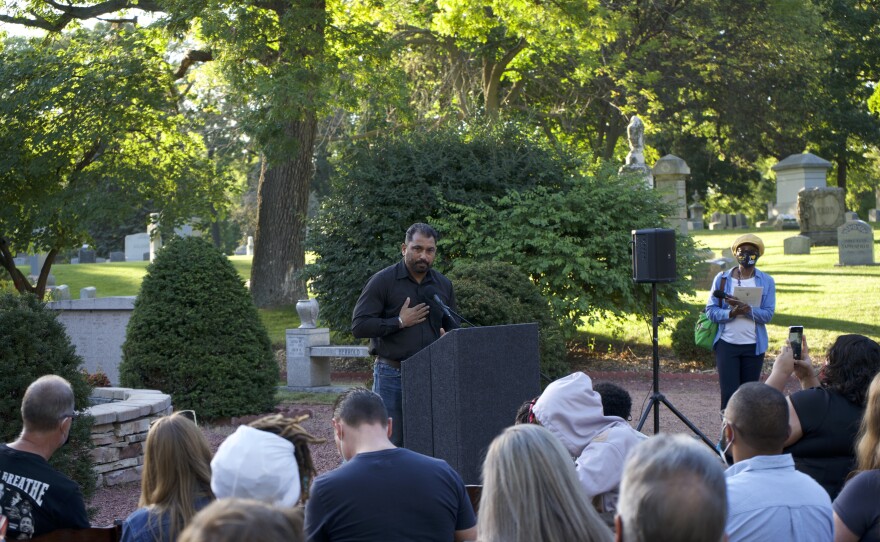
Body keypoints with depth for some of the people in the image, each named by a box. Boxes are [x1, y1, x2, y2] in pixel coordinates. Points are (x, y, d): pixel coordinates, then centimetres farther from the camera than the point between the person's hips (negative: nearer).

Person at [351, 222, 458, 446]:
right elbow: (359, 326, -9)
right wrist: (399, 322, -11)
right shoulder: (383, 281, -4)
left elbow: (453, 328, 21)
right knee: (391, 443, -1)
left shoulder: (444, 285, 11)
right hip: (392, 375, -4)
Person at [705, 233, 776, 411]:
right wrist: (732, 313, -19)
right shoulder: (722, 278, 3)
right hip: (726, 343, -1)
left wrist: (746, 309, -21)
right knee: (729, 393, -7)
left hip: (753, 345, 1)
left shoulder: (766, 281, 4)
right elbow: (710, 310, -1)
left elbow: (768, 315, -5)